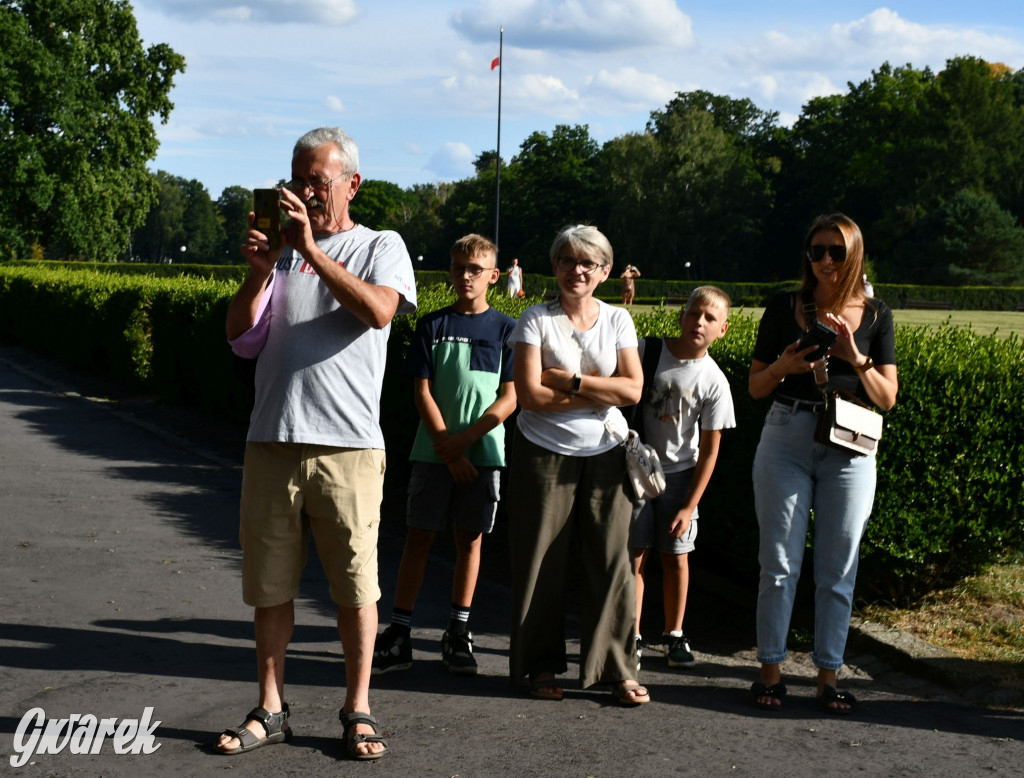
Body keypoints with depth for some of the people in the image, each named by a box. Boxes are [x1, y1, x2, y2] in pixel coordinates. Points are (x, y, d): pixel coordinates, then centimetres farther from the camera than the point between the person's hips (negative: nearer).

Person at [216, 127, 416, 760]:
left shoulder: (382, 247, 7)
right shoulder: (281, 248, 15)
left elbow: (379, 310, -15)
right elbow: (241, 338, 8)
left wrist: (311, 249, -15)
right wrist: (259, 273, -7)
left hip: (347, 445, -3)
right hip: (272, 441, 3)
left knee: (356, 583, 1)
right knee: (271, 583, 8)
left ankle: (359, 710, 15)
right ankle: (271, 710, 19)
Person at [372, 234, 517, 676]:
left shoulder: (505, 329, 2)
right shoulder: (433, 325, 3)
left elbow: (510, 398, -2)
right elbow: (423, 392, -1)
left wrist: (463, 440, -11)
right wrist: (447, 449, -10)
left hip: (483, 453, 0)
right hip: (434, 452, 0)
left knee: (470, 540, 6)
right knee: (419, 538, 0)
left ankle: (458, 635, 17)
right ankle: (398, 636, 5)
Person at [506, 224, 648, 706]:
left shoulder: (617, 321, 7)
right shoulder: (536, 319, -2)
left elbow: (633, 390, -4)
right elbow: (529, 395, -12)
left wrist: (570, 380, -12)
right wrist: (600, 391, -9)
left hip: (605, 454, 2)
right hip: (544, 454, -2)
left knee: (611, 561, 0)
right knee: (541, 562, 1)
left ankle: (618, 668, 10)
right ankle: (541, 666, 15)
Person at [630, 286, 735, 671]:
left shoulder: (714, 381, -9)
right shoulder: (647, 351, -9)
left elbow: (709, 449, -5)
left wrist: (690, 506, -7)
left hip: (678, 473, 1)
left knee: (676, 556, 6)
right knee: (636, 552, -3)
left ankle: (674, 634, 22)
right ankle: (631, 637, 6)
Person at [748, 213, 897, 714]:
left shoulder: (875, 316, 5)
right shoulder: (784, 308, 3)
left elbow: (887, 398, 2)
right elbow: (756, 387, 6)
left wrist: (854, 358, -14)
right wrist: (783, 366, -14)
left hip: (848, 448, 1)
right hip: (786, 442, 0)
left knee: (838, 569, 5)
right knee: (780, 564, 2)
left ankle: (828, 676, 14)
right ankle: (771, 670, 13)